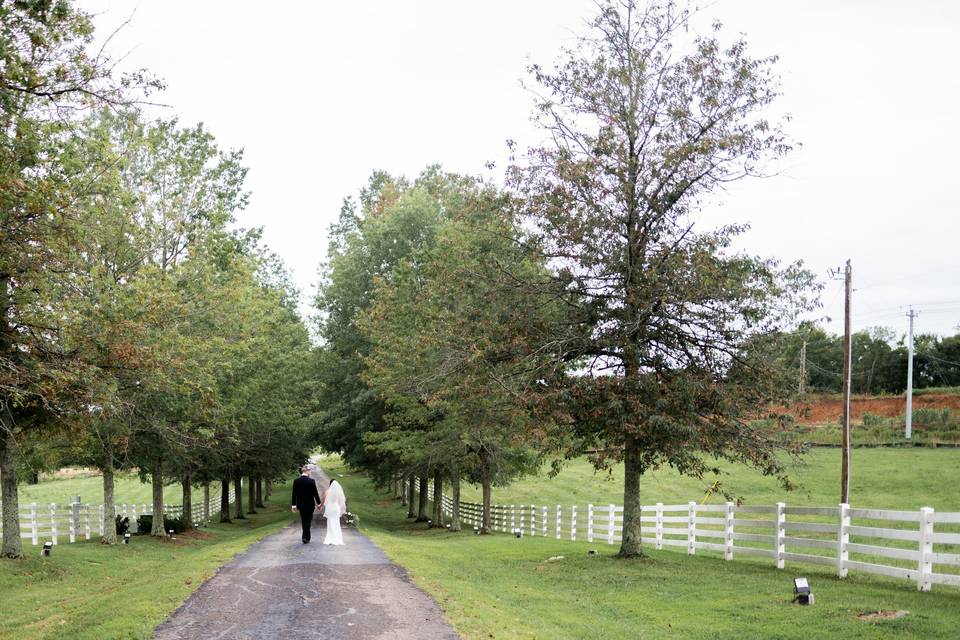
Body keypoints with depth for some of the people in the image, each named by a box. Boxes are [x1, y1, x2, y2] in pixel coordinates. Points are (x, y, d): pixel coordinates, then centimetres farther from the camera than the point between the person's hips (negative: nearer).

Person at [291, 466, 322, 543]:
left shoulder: (296, 481, -3)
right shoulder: (311, 481, -13)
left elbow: (294, 494, 1)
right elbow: (315, 493, -9)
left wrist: (293, 505, 8)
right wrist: (318, 503, 2)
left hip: (300, 504, 4)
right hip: (310, 504, -4)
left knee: (304, 520, 16)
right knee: (308, 520, 5)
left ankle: (307, 537, 22)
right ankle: (305, 537, -8)